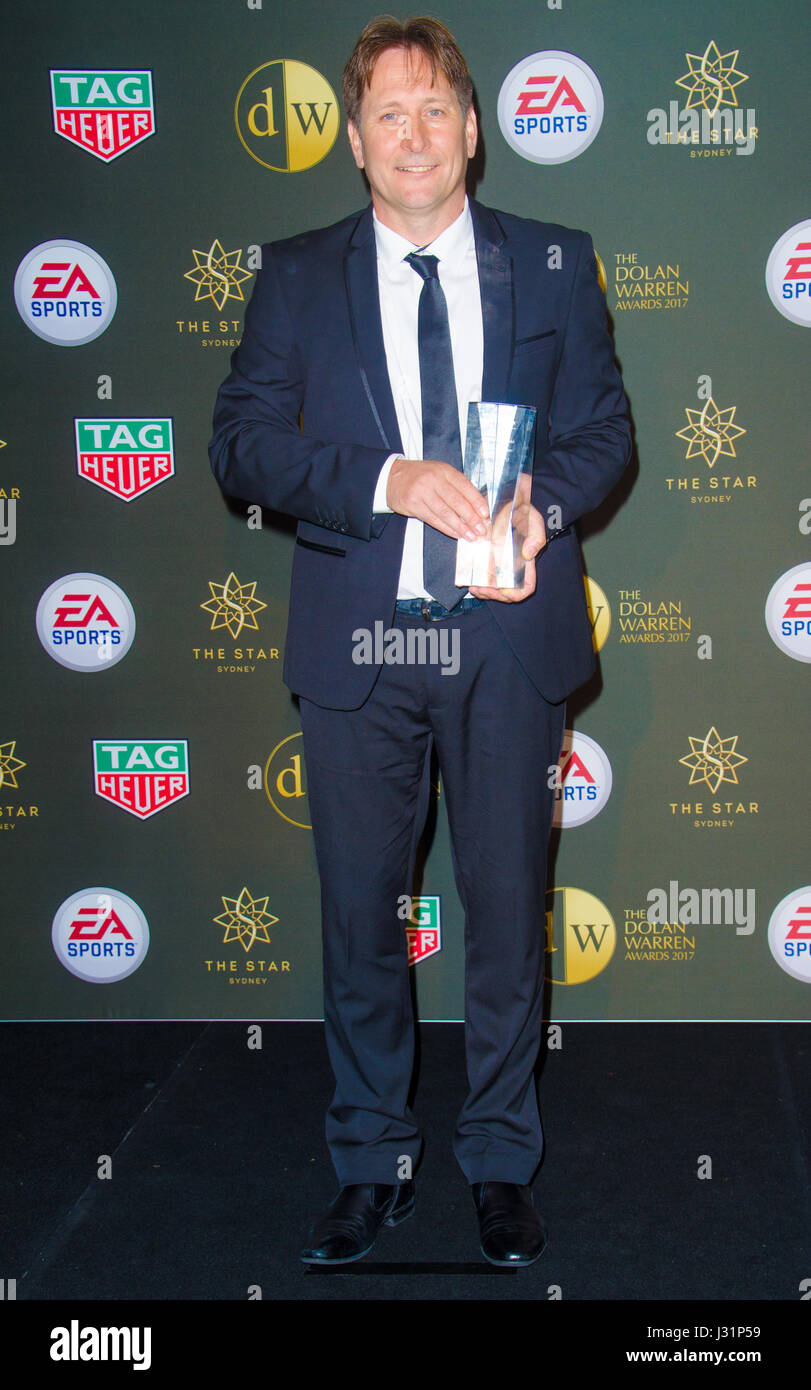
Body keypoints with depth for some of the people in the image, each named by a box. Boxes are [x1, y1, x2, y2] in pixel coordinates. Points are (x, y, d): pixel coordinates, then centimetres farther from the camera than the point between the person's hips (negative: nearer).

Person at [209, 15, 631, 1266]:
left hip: (508, 636, 0)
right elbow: (242, 443, -3)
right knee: (359, 914, 8)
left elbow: (605, 424, 9)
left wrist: (544, 506, -13)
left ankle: (501, 1164, 26)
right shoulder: (297, 276, 6)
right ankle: (372, 1165, 25)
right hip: (357, 638, 0)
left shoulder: (553, 265, 8)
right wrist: (387, 482, -18)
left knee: (510, 913, 8)